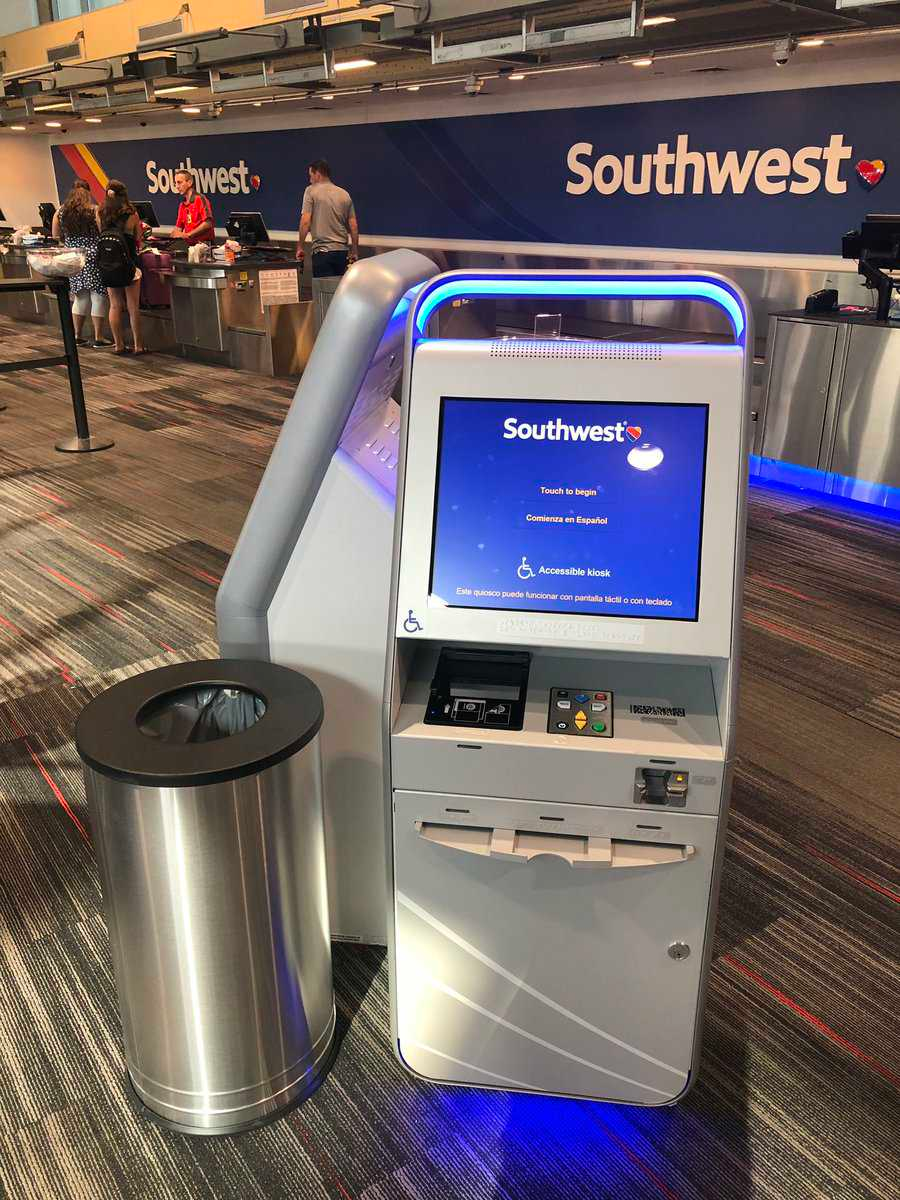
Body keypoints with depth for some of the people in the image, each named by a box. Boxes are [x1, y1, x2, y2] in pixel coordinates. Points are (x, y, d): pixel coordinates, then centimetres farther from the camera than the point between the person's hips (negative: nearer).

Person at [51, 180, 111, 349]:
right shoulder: (95, 211, -8)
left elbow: (56, 237, 11)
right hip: (93, 257, -5)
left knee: (80, 297, 15)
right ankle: (98, 337, 1)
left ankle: (77, 335, 17)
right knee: (98, 297, 1)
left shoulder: (60, 212, 6)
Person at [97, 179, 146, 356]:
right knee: (133, 307, 3)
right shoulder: (132, 214, -8)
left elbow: (101, 236, 8)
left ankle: (119, 345, 13)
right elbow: (138, 241, 0)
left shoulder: (100, 215, -1)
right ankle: (138, 345, 6)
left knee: (115, 306, 10)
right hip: (128, 264, -3)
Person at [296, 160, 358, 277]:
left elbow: (305, 221, -9)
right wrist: (355, 252, 15)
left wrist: (300, 247, -2)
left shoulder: (311, 191, -2)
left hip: (322, 251, -5)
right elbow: (353, 226, 9)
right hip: (342, 251, 5)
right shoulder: (345, 194, 11)